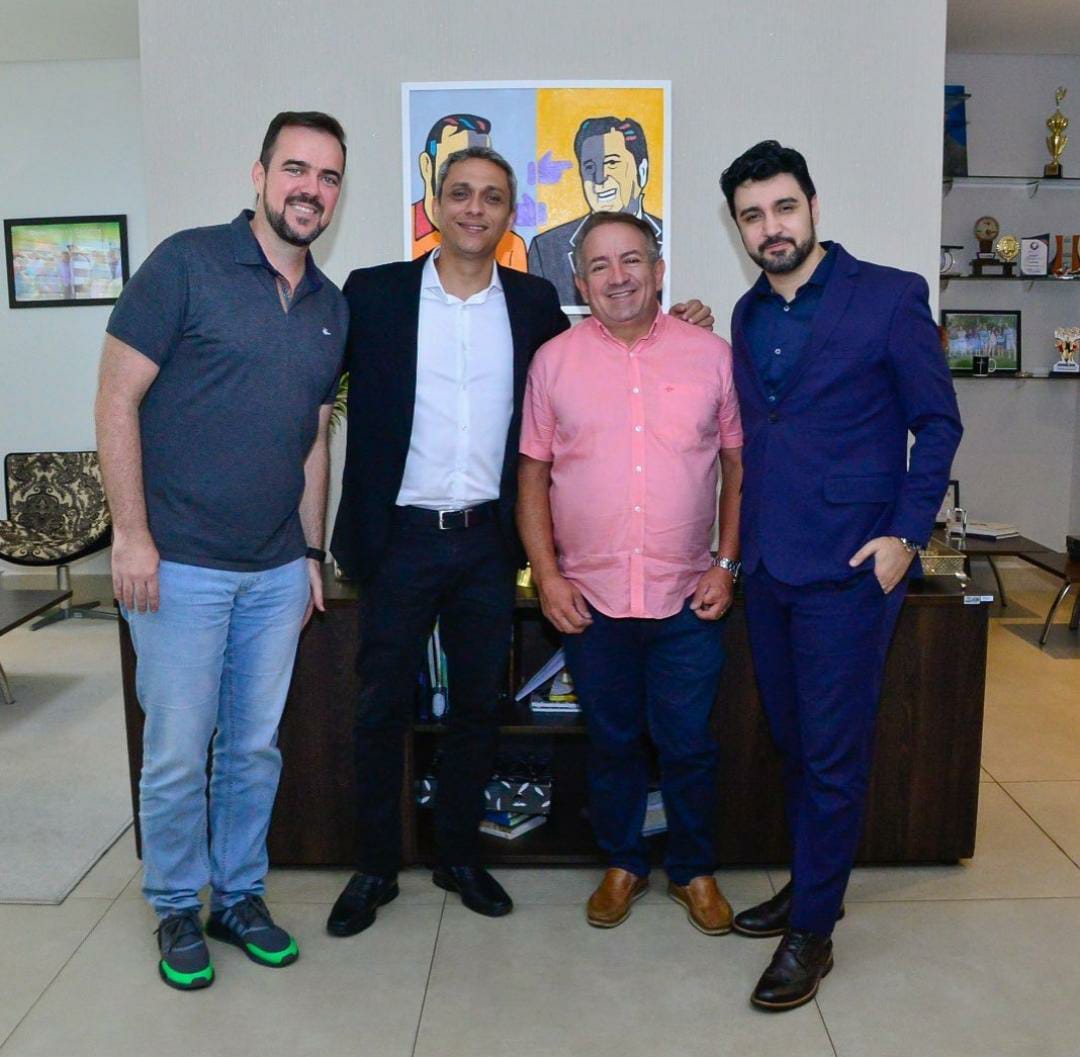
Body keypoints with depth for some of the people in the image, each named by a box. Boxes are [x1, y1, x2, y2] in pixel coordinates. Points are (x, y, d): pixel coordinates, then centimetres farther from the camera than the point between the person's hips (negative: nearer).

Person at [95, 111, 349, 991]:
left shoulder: (331, 307, 10)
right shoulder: (187, 264, -8)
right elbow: (118, 400, -9)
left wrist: (312, 553, 13)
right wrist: (131, 535, -13)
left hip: (278, 572, 5)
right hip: (179, 564, -5)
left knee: (256, 746, 14)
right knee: (177, 754, 5)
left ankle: (240, 894, 33)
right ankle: (177, 910, 27)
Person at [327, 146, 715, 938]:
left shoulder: (533, 303, 6)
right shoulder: (374, 293, -1)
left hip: (488, 539, 2)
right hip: (401, 536, -2)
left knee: (478, 703, 12)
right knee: (382, 707, 7)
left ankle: (460, 855, 31)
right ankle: (376, 867, 25)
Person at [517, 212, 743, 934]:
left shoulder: (711, 354, 2)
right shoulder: (554, 361, 3)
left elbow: (740, 465, 6)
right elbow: (533, 475, 5)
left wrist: (728, 563, -1)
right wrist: (546, 574, -3)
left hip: (689, 600, 0)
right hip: (590, 599, 1)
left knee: (689, 746, 9)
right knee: (612, 743, 14)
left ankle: (695, 871, 32)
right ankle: (623, 865, 35)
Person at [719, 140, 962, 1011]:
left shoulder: (889, 296, -6)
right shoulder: (749, 314, 11)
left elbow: (939, 423, -4)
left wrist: (906, 534, -12)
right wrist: (740, 539, 11)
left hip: (848, 564, -6)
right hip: (769, 563, 6)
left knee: (832, 753, 2)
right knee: (793, 741, 17)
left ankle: (813, 931, 17)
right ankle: (808, 884, 35)